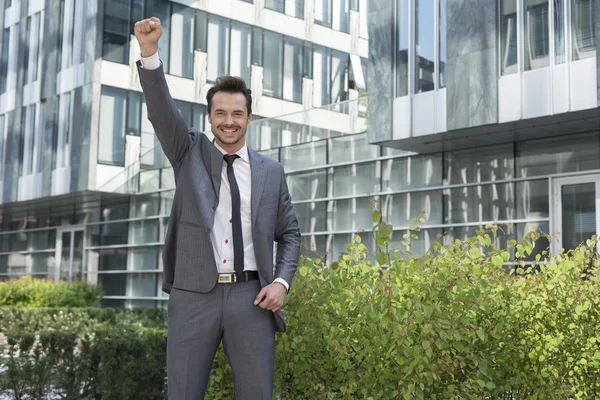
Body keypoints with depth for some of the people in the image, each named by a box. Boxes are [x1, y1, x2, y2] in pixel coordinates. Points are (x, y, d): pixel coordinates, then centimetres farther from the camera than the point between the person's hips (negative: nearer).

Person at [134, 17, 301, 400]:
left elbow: (290, 234, 14)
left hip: (251, 297, 1)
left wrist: (282, 281, -3)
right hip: (194, 296, 0)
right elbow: (162, 109, -7)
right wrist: (149, 51, -23)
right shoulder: (190, 153, 9)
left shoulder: (271, 171, 11)